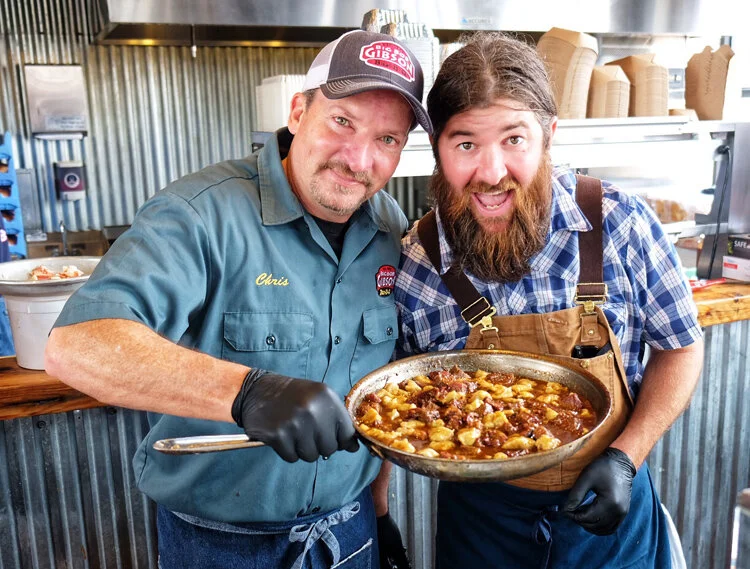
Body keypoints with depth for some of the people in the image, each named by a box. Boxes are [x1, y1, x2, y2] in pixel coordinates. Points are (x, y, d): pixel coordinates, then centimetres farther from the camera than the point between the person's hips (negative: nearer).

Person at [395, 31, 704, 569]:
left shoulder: (621, 223, -17)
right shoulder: (414, 265, -16)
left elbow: (680, 347, -4)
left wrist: (626, 458, -14)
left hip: (608, 507, 0)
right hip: (480, 515, 1)